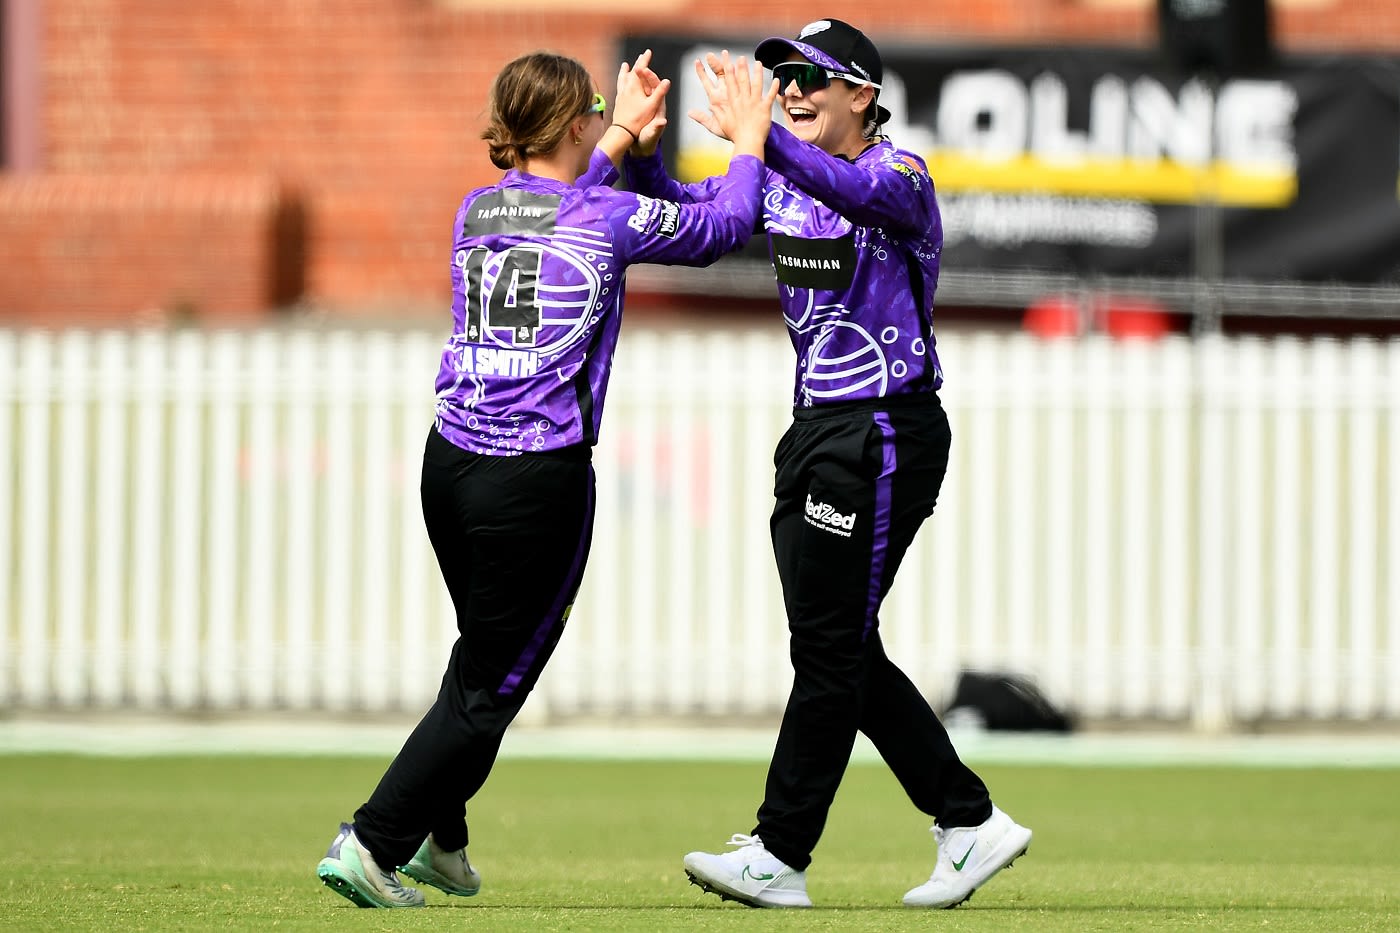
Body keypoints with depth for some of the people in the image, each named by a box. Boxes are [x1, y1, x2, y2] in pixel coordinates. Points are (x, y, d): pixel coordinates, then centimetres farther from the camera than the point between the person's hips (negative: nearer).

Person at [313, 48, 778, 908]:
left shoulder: (478, 211, 10)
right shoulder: (611, 218, -7)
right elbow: (722, 227, 9)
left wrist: (623, 135, 41)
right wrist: (750, 142, 25)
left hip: (451, 459, 7)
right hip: (536, 480, -7)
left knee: (486, 663, 26)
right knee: (491, 685, 1)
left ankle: (439, 838, 33)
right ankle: (371, 843, -7)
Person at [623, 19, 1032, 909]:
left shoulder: (902, 177, -13)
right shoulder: (782, 178, 10)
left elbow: (856, 192, -36)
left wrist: (756, 135, -50)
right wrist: (641, 153, -19)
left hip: (885, 434, -9)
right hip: (816, 430, 9)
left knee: (829, 645, -6)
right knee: (838, 649, 10)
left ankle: (781, 857, -4)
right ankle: (971, 823, 17)